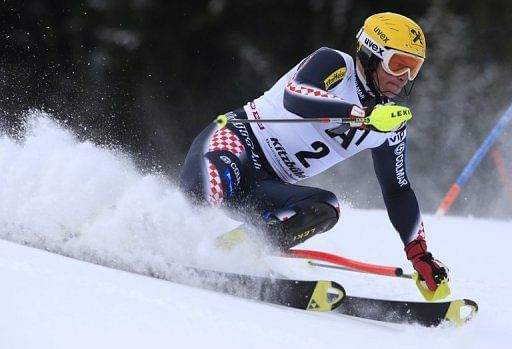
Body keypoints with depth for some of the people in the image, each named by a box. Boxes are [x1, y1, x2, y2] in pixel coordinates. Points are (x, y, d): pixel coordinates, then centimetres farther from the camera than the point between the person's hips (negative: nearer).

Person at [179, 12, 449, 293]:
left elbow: (398, 191, 19)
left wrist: (419, 254, 12)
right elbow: (294, 95, -29)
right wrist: (359, 112, -41)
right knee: (222, 175, -39)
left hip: (267, 188, 7)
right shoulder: (334, 64, -8)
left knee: (324, 209, -21)